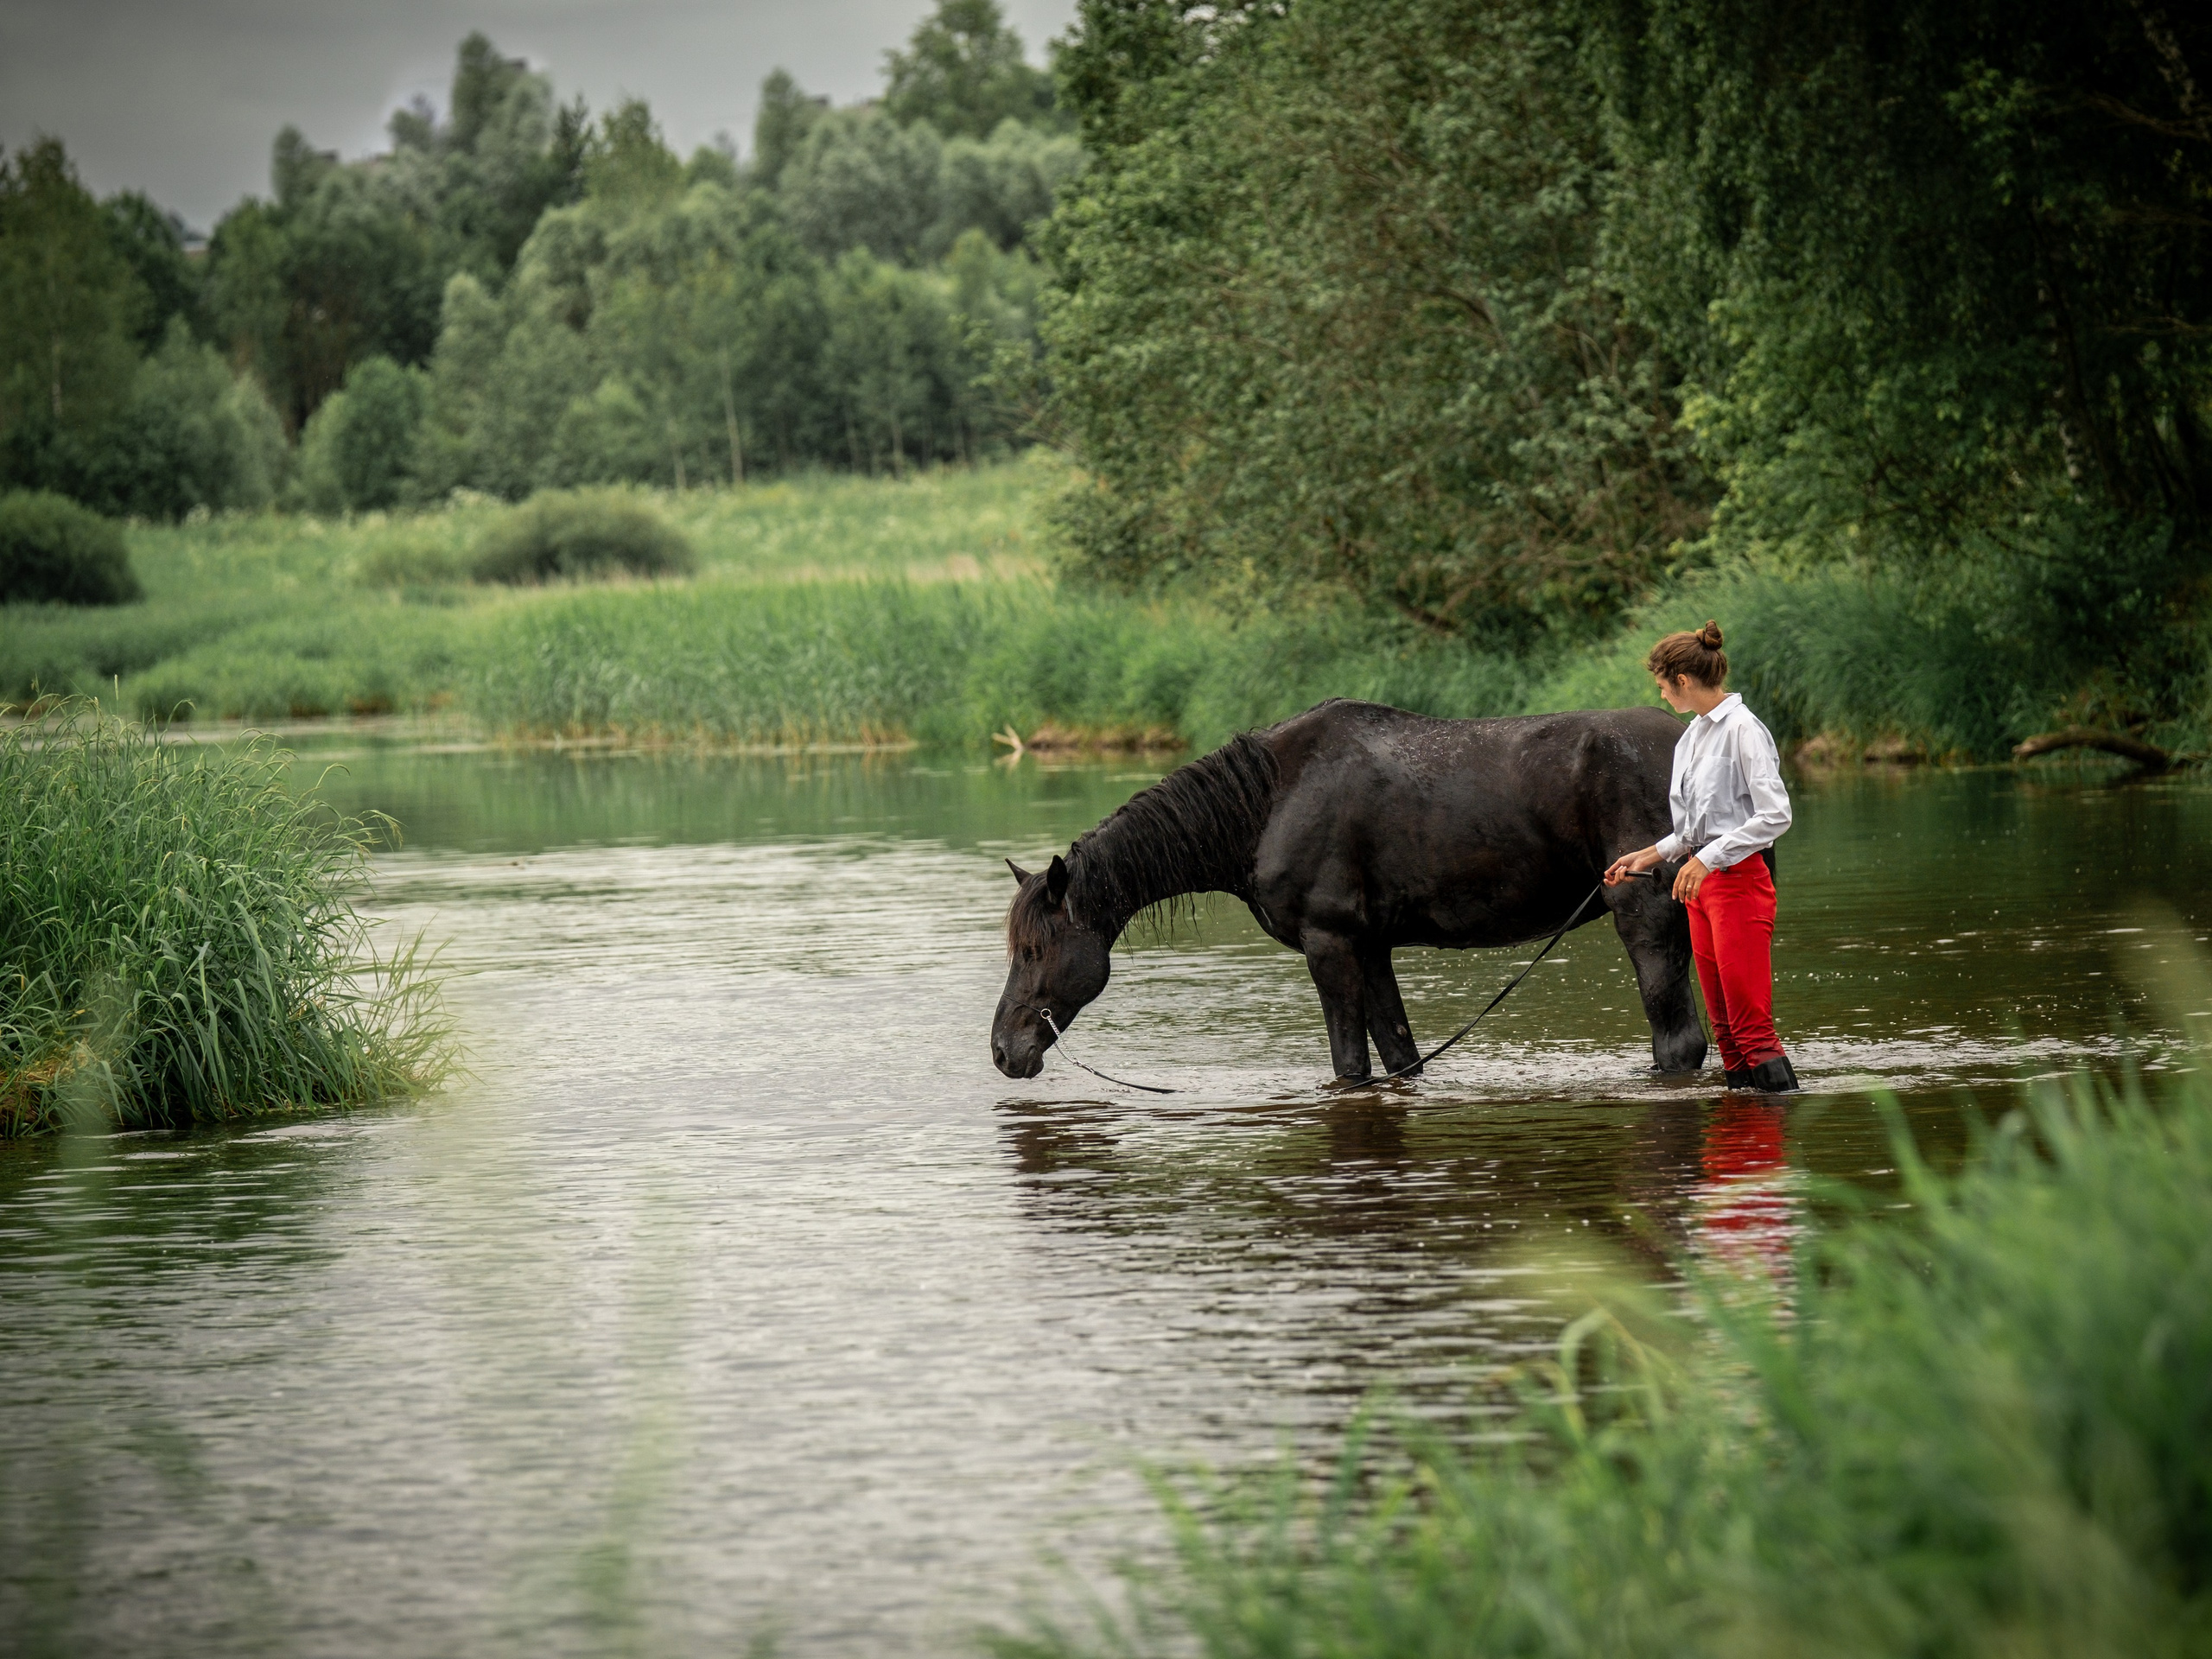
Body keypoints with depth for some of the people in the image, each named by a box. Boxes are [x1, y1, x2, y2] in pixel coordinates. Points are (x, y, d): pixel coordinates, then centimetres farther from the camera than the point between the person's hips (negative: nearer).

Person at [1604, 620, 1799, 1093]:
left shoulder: (1742, 728, -12)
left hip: (1740, 880, -9)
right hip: (1702, 883, 9)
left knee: (1752, 1025, -13)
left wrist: (1706, 859, -21)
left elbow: (1775, 814, -19)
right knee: (1725, 1024, 6)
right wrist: (1647, 857, 20)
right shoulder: (1691, 737, 16)